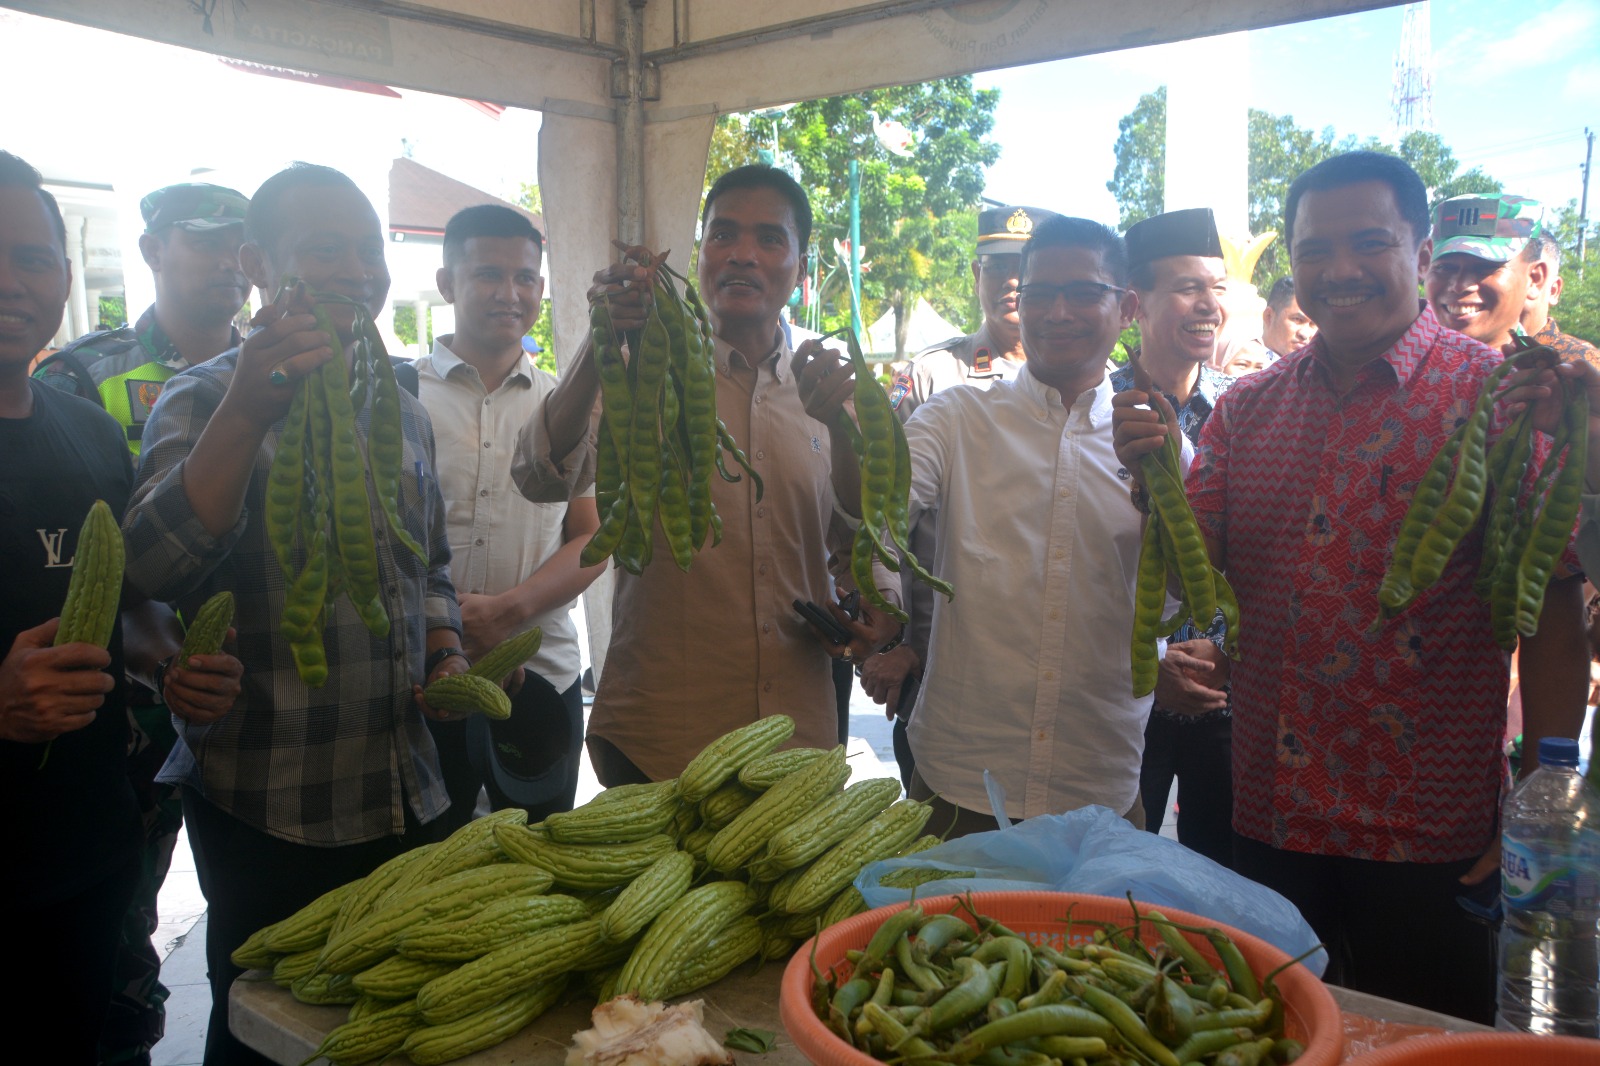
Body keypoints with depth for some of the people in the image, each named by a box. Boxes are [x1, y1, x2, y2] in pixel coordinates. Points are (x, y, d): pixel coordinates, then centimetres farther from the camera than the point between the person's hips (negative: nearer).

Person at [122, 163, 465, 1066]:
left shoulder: (403, 413, 10)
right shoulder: (206, 401, -8)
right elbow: (156, 570, -24)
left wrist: (447, 654, 2)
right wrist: (249, 411, -33)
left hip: (408, 794, 6)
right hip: (270, 812, -5)